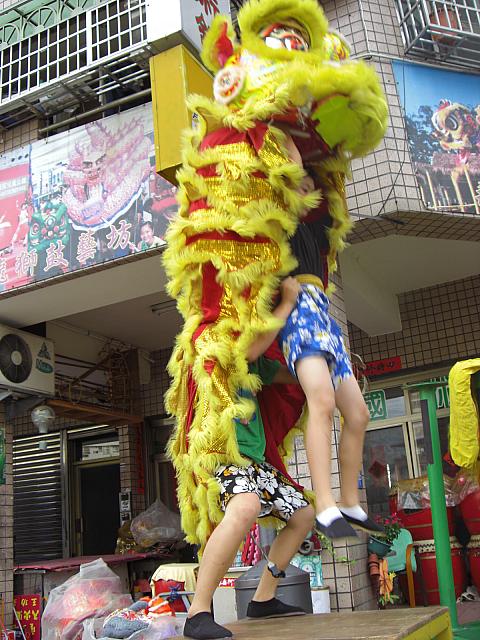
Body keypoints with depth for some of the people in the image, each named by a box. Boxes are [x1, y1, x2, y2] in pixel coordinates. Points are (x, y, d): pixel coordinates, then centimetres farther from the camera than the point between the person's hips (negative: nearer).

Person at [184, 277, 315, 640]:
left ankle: (263, 599, 25)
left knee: (304, 515, 16)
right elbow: (251, 349, -25)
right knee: (246, 505, -38)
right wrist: (288, 303, -14)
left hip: (254, 456, 10)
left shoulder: (255, 363, 19)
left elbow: (293, 375, 28)